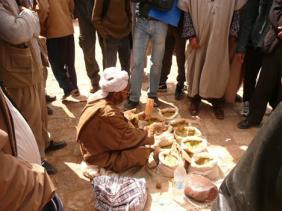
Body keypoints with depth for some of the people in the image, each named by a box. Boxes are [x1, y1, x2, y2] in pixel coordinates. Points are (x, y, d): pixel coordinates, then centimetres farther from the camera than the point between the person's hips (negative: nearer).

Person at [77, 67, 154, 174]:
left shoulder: (99, 97, -9)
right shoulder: (108, 113, -35)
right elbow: (128, 137, -22)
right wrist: (149, 139, -6)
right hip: (100, 157, -8)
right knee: (144, 152, -16)